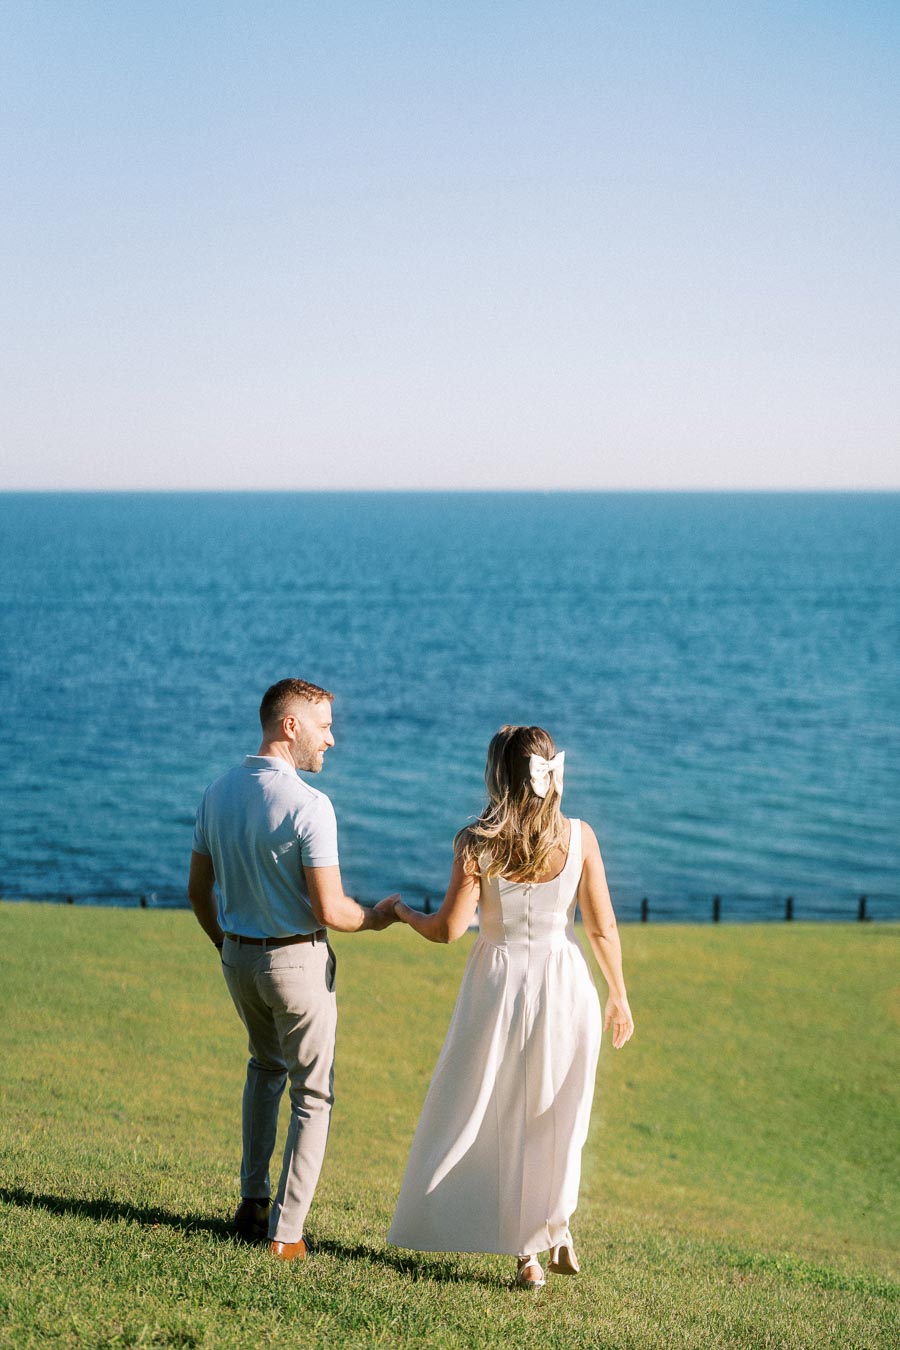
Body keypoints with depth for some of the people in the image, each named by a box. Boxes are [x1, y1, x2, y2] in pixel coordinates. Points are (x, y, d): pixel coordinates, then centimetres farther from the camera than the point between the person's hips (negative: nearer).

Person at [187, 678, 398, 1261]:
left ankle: (253, 1201, 28)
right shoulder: (309, 805, -21)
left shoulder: (219, 792, 0)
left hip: (238, 956, 7)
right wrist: (375, 917, -2)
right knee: (313, 1092, 8)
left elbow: (198, 890, 9)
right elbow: (329, 911, -22)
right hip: (297, 960, -6)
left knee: (266, 1065, 29)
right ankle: (286, 1231, 8)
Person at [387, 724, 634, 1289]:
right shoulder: (579, 837, -8)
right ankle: (559, 1232, 27)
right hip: (565, 984, 2)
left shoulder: (477, 843, -13)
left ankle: (527, 1252, 13)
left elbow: (447, 929, -9)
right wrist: (619, 996, 8)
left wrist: (402, 911, 11)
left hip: (501, 982, -2)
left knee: (500, 1119, 12)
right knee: (557, 1118, 21)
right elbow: (603, 928, -5)